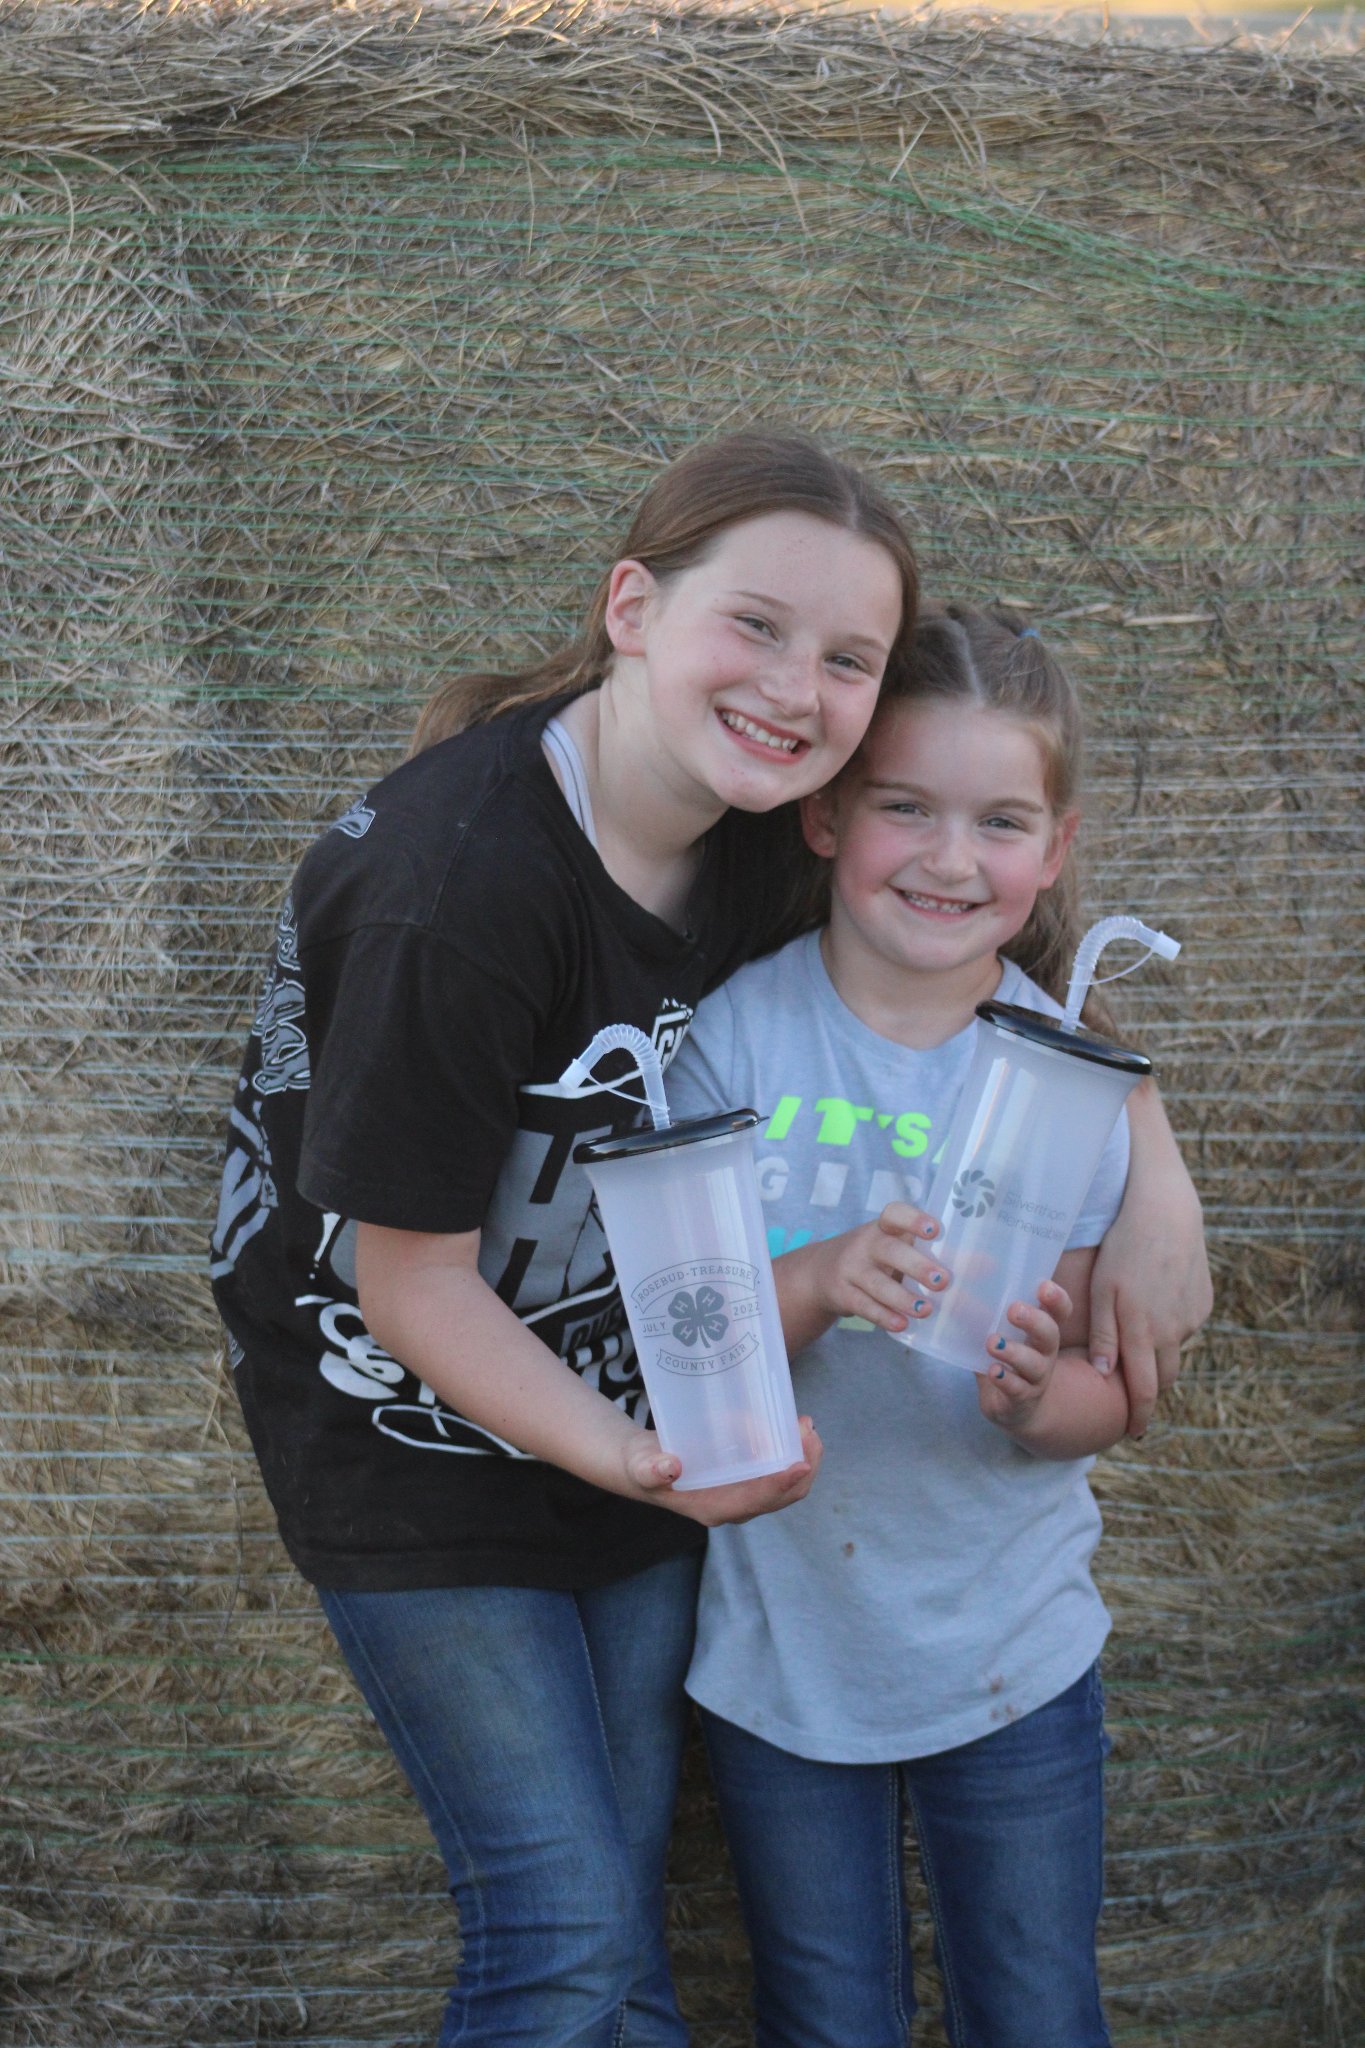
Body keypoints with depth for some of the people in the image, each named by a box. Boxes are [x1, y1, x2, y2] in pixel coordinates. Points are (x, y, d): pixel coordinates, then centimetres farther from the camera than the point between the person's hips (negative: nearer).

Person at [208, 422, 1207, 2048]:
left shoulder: (759, 824, -9)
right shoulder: (457, 880, -28)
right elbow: (412, 1280, -20)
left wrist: (1150, 1167, -7)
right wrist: (629, 1456, -30)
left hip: (631, 1413, 6)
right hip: (409, 1433, -6)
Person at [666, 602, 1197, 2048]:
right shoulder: (737, 1035, -11)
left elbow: (1105, 1401, -5)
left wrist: (1034, 1395, -27)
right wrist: (816, 1284, -31)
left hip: (1013, 1655, 1)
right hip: (782, 1647, 0)